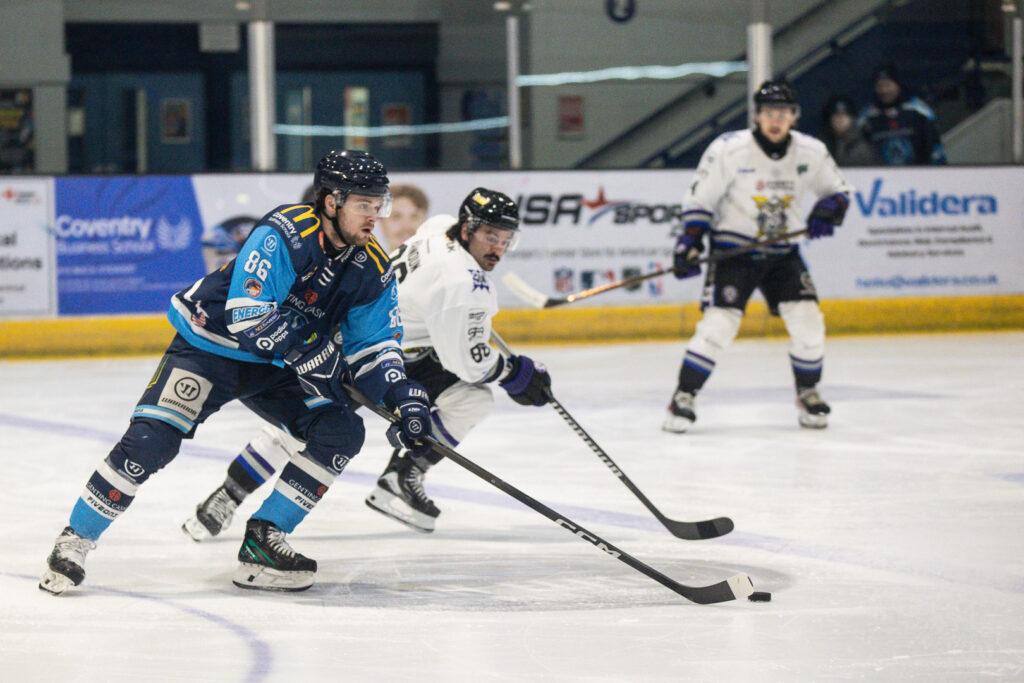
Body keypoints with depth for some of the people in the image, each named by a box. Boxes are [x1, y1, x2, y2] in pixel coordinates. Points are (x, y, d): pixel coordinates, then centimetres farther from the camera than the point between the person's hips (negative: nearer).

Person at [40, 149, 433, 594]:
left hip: (274, 370, 7)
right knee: (150, 439, -20)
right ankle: (74, 542, -5)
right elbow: (248, 314, -33)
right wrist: (313, 353, -27)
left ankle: (263, 541, -7)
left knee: (342, 432, -11)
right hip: (210, 345, -6)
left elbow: (375, 348, 1)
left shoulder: (373, 269, -6)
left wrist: (404, 399, -15)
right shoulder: (285, 234, -27)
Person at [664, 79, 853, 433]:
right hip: (733, 249, -4)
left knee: (807, 321, -6)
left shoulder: (811, 152, -3)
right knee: (719, 322, -16)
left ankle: (807, 393, 16)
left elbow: (838, 190, 11)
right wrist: (689, 241, -17)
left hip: (783, 253, 4)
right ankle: (684, 397, -5)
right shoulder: (728, 150, -14)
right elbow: (699, 200, -7)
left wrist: (827, 211, -9)